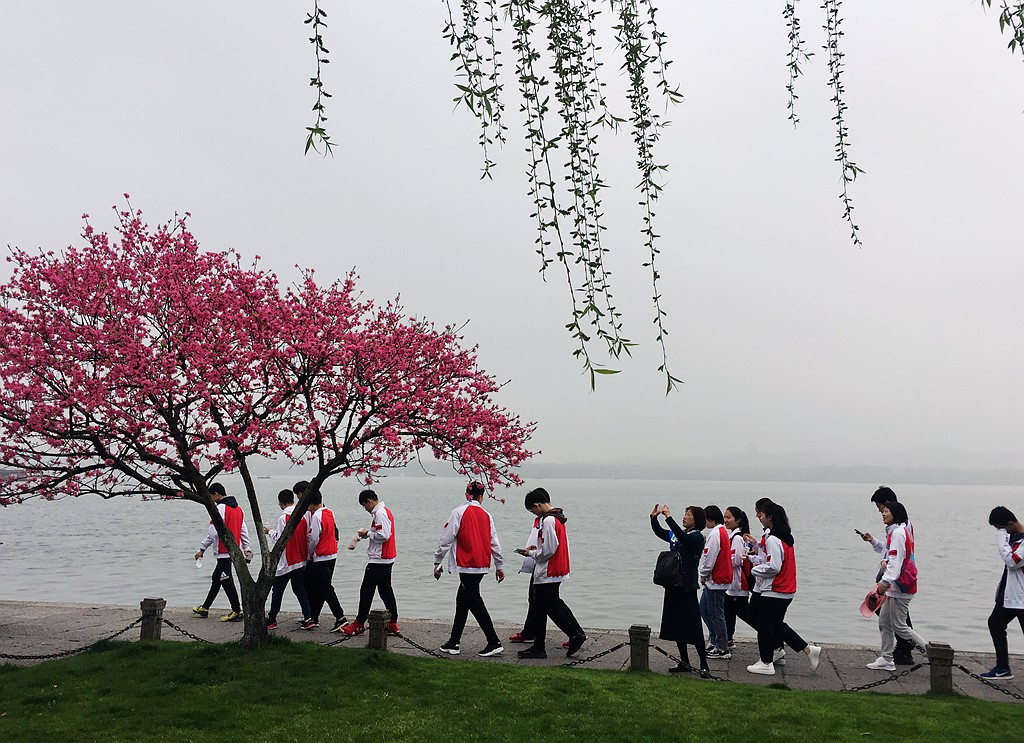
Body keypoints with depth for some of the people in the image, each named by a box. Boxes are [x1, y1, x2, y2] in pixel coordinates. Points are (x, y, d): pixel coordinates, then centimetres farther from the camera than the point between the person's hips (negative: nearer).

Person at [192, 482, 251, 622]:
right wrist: (247, 549, 18)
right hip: (234, 550, 9)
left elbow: (213, 532, -15)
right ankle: (205, 608, 30)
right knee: (216, 578, 19)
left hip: (224, 551, -9)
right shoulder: (238, 508, 13)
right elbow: (244, 531, 15)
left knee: (226, 581, -3)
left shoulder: (220, 508, -14)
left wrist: (202, 549, -7)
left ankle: (237, 611, -1)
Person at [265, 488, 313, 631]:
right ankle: (308, 618, 2)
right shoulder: (304, 515, 2)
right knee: (299, 589, 11)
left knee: (277, 591, 8)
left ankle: (271, 620, 16)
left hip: (286, 562, -6)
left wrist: (270, 531, 2)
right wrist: (308, 555, 15)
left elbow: (279, 541, -15)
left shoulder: (283, 517, -16)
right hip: (301, 560, 6)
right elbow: (308, 537, 7)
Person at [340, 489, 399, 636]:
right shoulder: (386, 511, 15)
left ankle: (359, 624, 5)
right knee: (385, 590, 12)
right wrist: (366, 533, 9)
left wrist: (367, 533, -12)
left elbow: (383, 535, -25)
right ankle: (393, 624, 14)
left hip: (378, 560, -10)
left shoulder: (380, 513, -17)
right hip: (387, 559, 10)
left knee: (366, 591, -2)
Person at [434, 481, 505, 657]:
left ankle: (494, 643, -7)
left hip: (467, 565, -6)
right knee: (462, 600, 14)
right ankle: (453, 642, 18)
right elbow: (494, 543, 12)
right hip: (482, 566, 6)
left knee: (475, 602, -4)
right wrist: (499, 566, 21)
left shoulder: (459, 512, -7)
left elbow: (446, 539, -7)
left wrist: (437, 562, 1)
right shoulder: (486, 515, 8)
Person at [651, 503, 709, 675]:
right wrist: (653, 517, 1)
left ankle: (704, 664, 5)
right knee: (676, 626, 11)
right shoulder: (676, 534, 13)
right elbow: (659, 532, 17)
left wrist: (669, 517, -28)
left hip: (687, 586, -8)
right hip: (673, 584, 8)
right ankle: (684, 662, 21)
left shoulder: (697, 537, -10)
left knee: (692, 626, -4)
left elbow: (682, 538, -28)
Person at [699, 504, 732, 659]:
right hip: (717, 580, 10)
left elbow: (709, 558, -20)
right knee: (704, 609, 18)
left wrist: (703, 575, -6)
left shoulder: (715, 533, -19)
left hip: (716, 580, -10)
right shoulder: (723, 531, 14)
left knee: (716, 615, -3)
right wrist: (705, 576, 14)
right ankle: (715, 640, 23)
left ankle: (723, 650, 4)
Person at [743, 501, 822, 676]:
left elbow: (773, 566, -24)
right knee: (777, 624, 19)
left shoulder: (772, 539, -19)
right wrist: (756, 545, 12)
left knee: (764, 625, 3)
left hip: (773, 592, -9)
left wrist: (754, 570, -10)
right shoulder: (785, 537, 10)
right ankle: (809, 650, 16)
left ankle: (766, 663, 12)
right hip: (786, 591, 9)